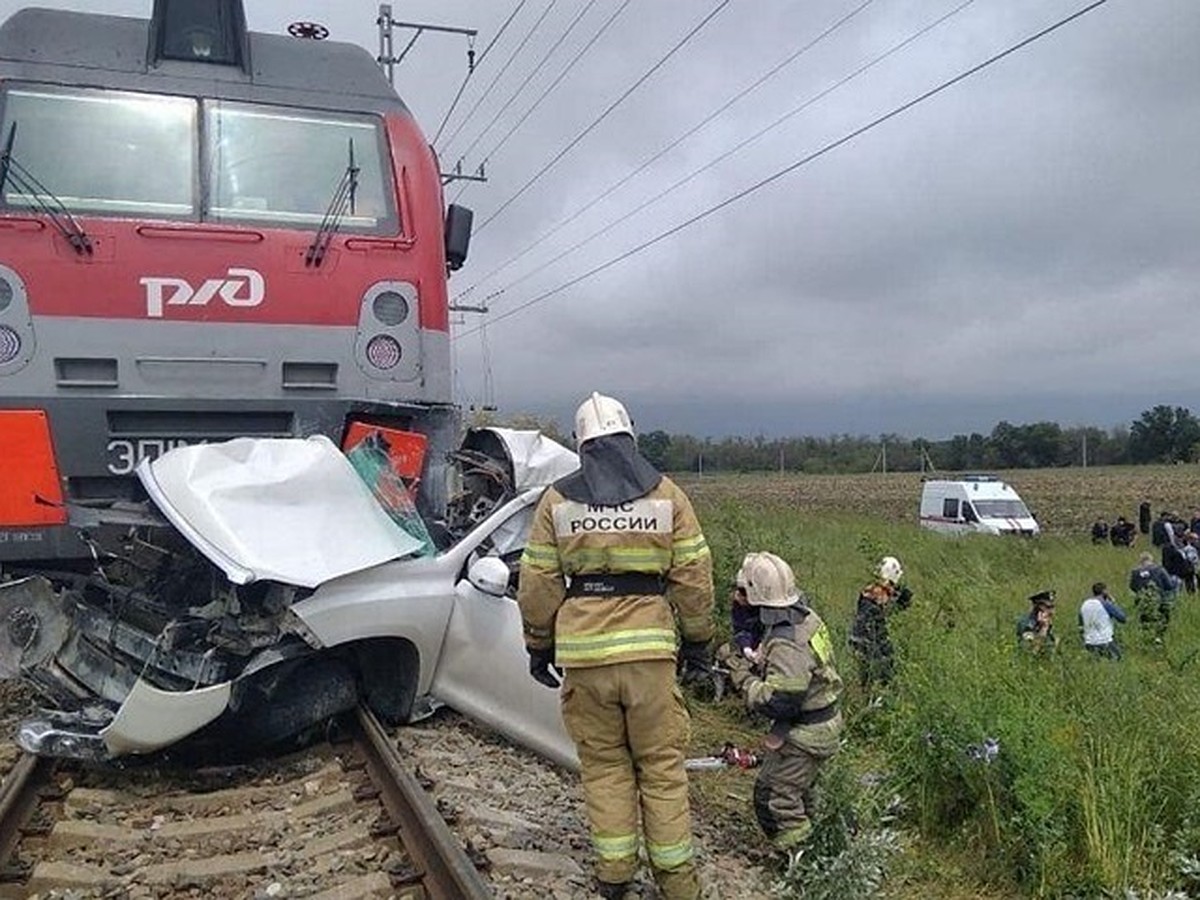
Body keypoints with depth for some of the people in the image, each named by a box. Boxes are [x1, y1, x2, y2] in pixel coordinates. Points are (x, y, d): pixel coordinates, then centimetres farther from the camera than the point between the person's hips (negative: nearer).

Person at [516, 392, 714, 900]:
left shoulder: (557, 500, 2)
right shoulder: (666, 495, 2)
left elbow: (538, 583, 3)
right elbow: (693, 577, 3)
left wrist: (539, 646, 15)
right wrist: (698, 643, 13)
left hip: (585, 650, 0)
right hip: (649, 649, 0)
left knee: (603, 764, 14)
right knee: (661, 764, 11)